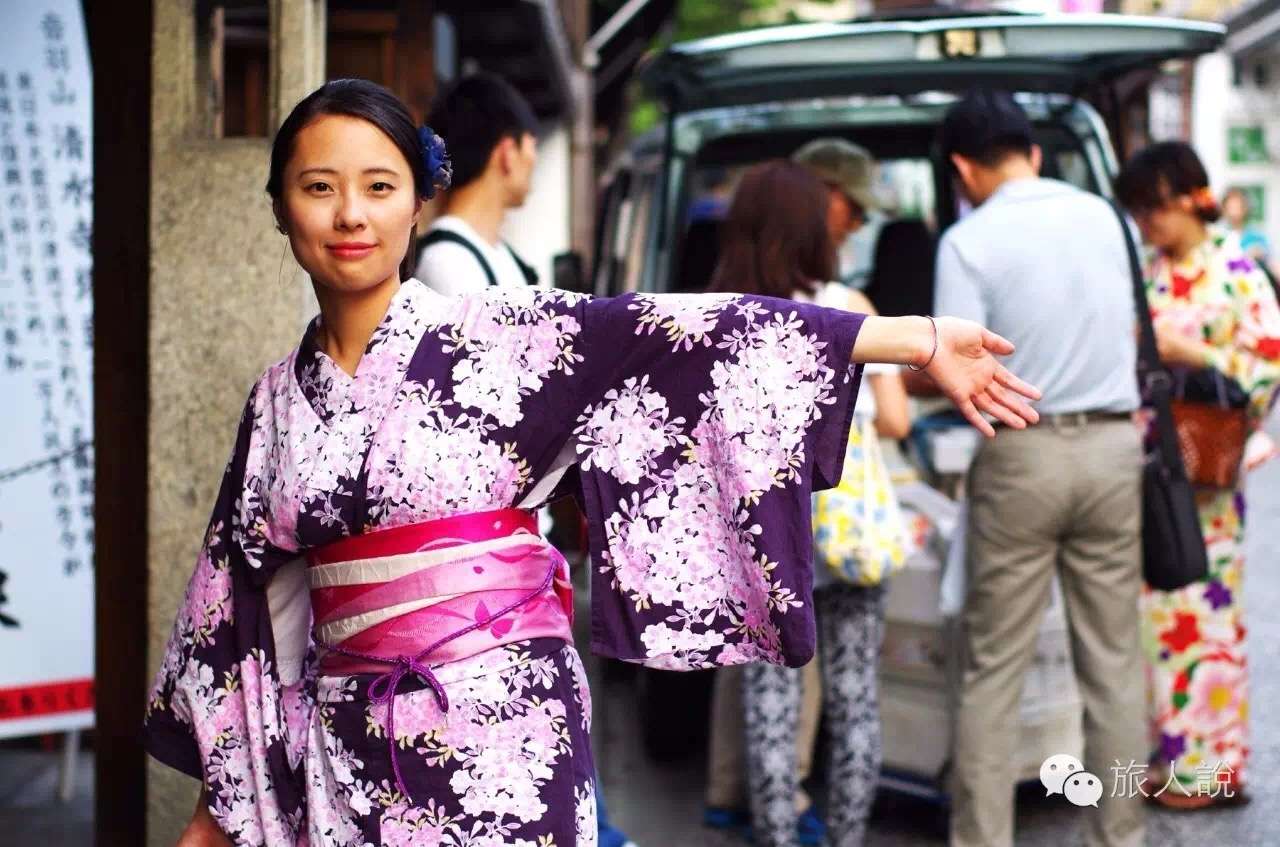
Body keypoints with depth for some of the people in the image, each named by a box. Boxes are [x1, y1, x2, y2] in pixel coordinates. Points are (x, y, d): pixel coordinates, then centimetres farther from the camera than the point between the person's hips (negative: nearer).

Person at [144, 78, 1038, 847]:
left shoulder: (495, 335, -4)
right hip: (349, 752, 4)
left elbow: (691, 339, -13)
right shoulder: (278, 398, 8)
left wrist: (921, 339, -20)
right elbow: (242, 602, 14)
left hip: (499, 734, -3)